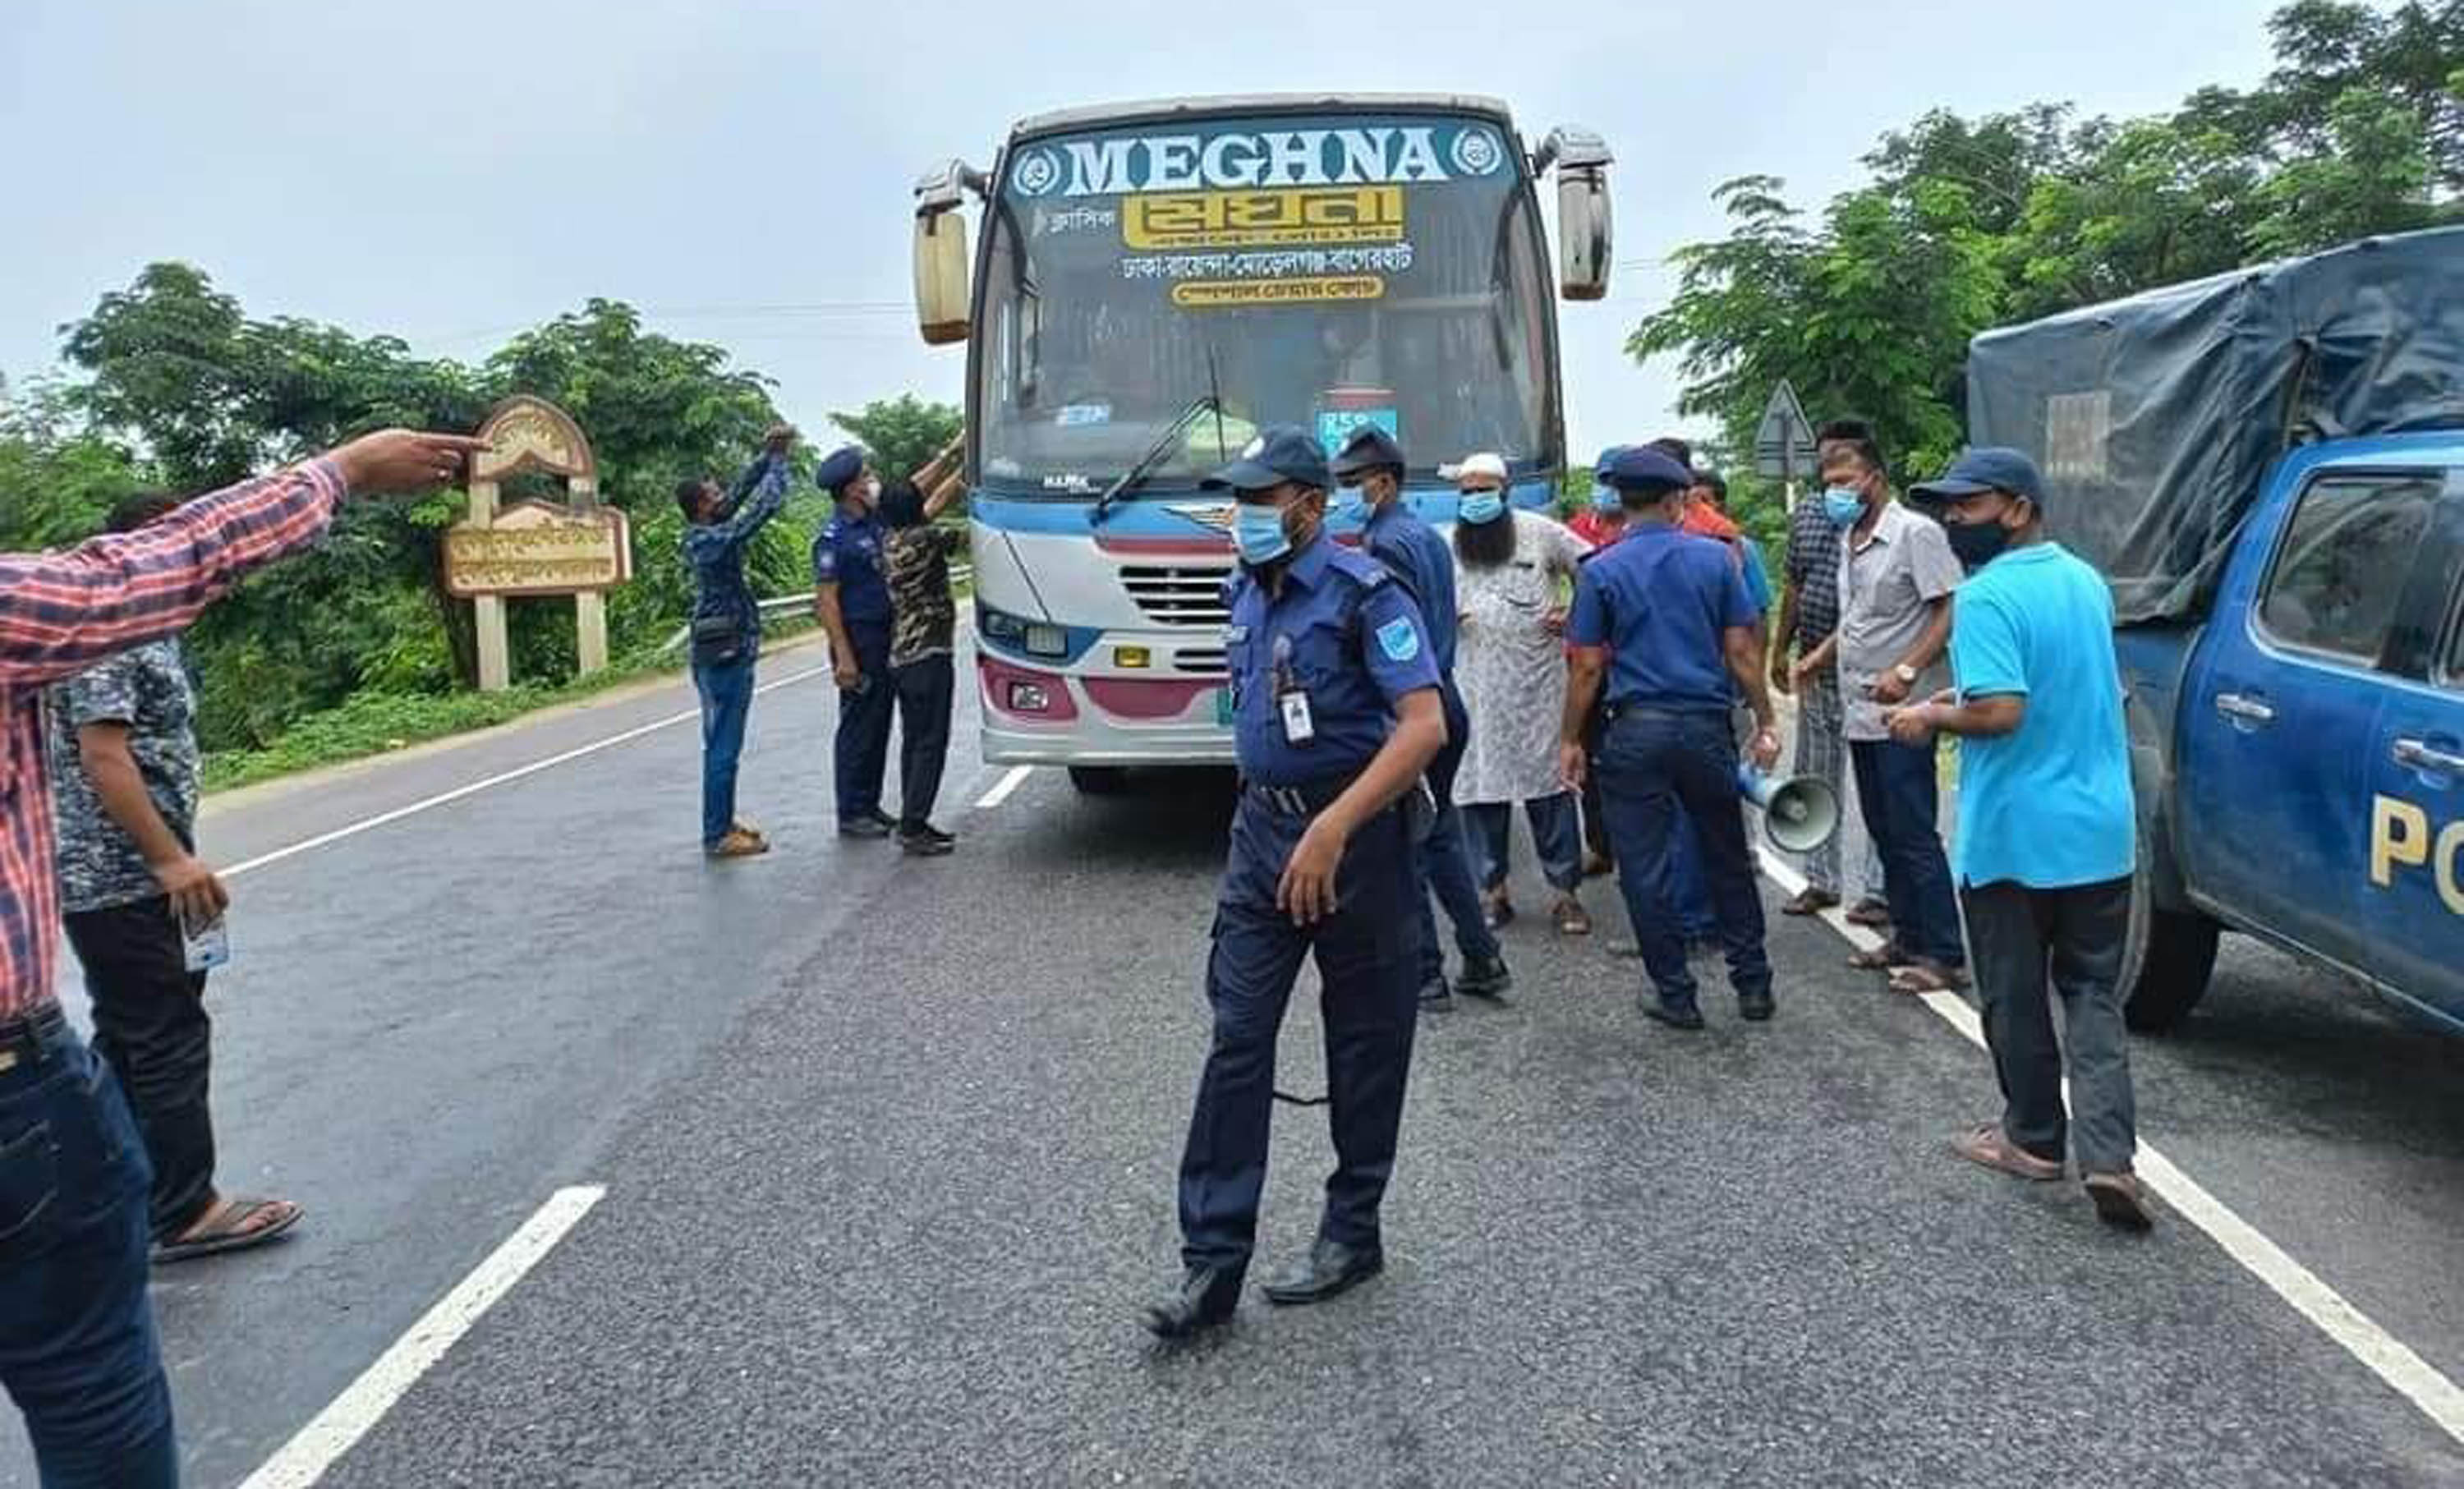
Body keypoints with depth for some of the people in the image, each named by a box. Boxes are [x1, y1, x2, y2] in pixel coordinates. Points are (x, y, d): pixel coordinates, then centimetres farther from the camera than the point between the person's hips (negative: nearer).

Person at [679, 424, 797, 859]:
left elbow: (741, 492, 15)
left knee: (723, 745, 17)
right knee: (723, 748, -3)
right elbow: (767, 504, -21)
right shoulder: (712, 540, -20)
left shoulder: (704, 533, 6)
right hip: (724, 656, -10)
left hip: (724, 655, 10)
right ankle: (717, 835, 3)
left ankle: (724, 821, 27)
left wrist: (768, 454, 7)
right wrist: (779, 458, -9)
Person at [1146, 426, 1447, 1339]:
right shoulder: (1245, 592, 9)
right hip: (1263, 829, 6)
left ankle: (1352, 1232, 25)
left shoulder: (1363, 593, -14)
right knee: (1236, 1037, -1)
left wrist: (1332, 830, -30)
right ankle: (1213, 1262, 3)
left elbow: (1425, 725, -23)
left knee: (1365, 1044, 8)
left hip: (1357, 833, -6)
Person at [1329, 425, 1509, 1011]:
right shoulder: (1430, 535, 15)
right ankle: (1483, 961, 22)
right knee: (1441, 833, 17)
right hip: (1445, 698, 9)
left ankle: (1424, 978, 7)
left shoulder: (1386, 544, -15)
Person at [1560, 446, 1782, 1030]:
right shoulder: (1716, 558, 1)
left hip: (1636, 730, -2)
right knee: (1728, 861, 16)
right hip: (1707, 725, 2)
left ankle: (1675, 994, 12)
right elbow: (1741, 651, 1)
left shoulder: (1601, 571, -3)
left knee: (1644, 870, 7)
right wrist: (1764, 723, 8)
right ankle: (1753, 984, 23)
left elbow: (1588, 666, -3)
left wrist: (1569, 740, 5)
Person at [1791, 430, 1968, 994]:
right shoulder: (1850, 542, 15)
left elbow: (1949, 613, -15)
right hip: (1860, 712, 9)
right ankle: (1908, 938, 24)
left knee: (1914, 835, -7)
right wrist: (1819, 657, 14)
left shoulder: (1916, 533, -11)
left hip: (1900, 715, -9)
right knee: (1885, 833, 14)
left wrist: (1907, 671, -24)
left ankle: (1944, 956, 0)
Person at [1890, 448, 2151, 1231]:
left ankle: (2034, 1139, 24)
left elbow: (2000, 711, -26)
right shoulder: (2087, 581, 10)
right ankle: (2108, 1154, 0)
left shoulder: (1988, 595, -17)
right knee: (2093, 994, 11)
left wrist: (1931, 716, -8)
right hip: (2099, 830, 7)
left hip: (2011, 837, -7)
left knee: (2016, 997, 10)